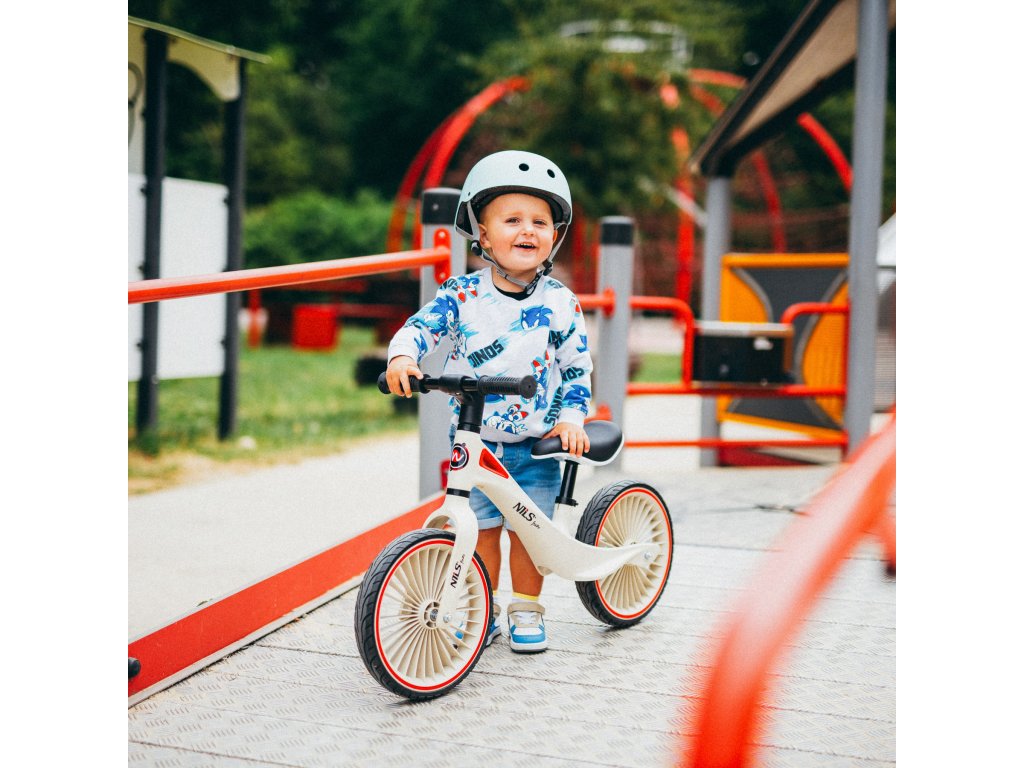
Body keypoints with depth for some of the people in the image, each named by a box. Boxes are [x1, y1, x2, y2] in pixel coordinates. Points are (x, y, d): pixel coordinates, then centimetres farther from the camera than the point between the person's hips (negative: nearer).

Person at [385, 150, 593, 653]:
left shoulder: (559, 302, -5)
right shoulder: (462, 294, -7)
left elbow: (577, 366, 1)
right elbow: (421, 326, -8)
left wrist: (571, 417, -9)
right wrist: (402, 355, -29)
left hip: (538, 442, 0)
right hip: (476, 442, 0)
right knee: (482, 529, 7)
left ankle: (526, 611, 24)